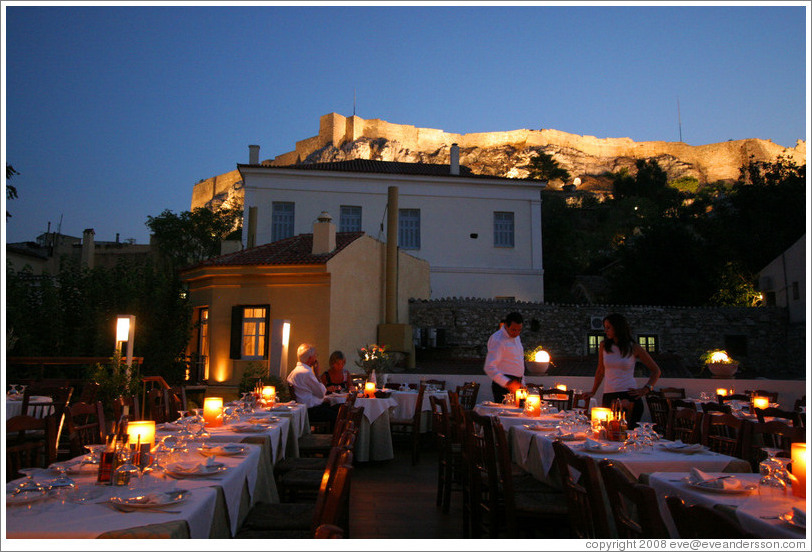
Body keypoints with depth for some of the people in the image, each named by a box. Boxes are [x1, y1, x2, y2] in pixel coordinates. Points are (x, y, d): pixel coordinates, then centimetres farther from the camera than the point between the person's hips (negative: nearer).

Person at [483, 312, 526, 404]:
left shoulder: (516, 337, 14)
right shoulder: (497, 340, -15)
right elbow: (489, 368, -23)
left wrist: (522, 382, 20)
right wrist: (507, 383, -31)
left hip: (515, 385, 8)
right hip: (503, 386, -8)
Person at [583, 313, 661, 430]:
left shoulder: (634, 348, 3)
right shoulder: (603, 346, 10)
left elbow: (656, 371, 11)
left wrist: (646, 389, 0)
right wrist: (593, 392, 20)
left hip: (629, 397, -3)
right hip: (608, 397, 3)